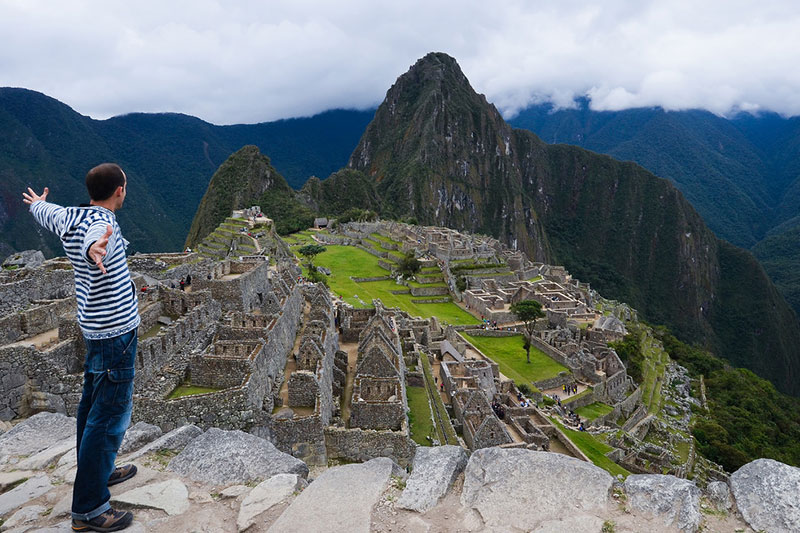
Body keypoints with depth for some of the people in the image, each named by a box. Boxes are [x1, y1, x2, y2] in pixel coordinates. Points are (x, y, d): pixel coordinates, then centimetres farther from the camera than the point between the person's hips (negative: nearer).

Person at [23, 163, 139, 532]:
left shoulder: (67, 217, 6)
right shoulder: (102, 223, -21)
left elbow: (45, 212, 30)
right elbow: (92, 239, -47)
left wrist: (36, 203, 53)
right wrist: (95, 251, -70)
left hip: (95, 328, 10)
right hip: (116, 331, -10)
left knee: (93, 403, 21)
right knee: (110, 416, -4)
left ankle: (100, 470, 40)